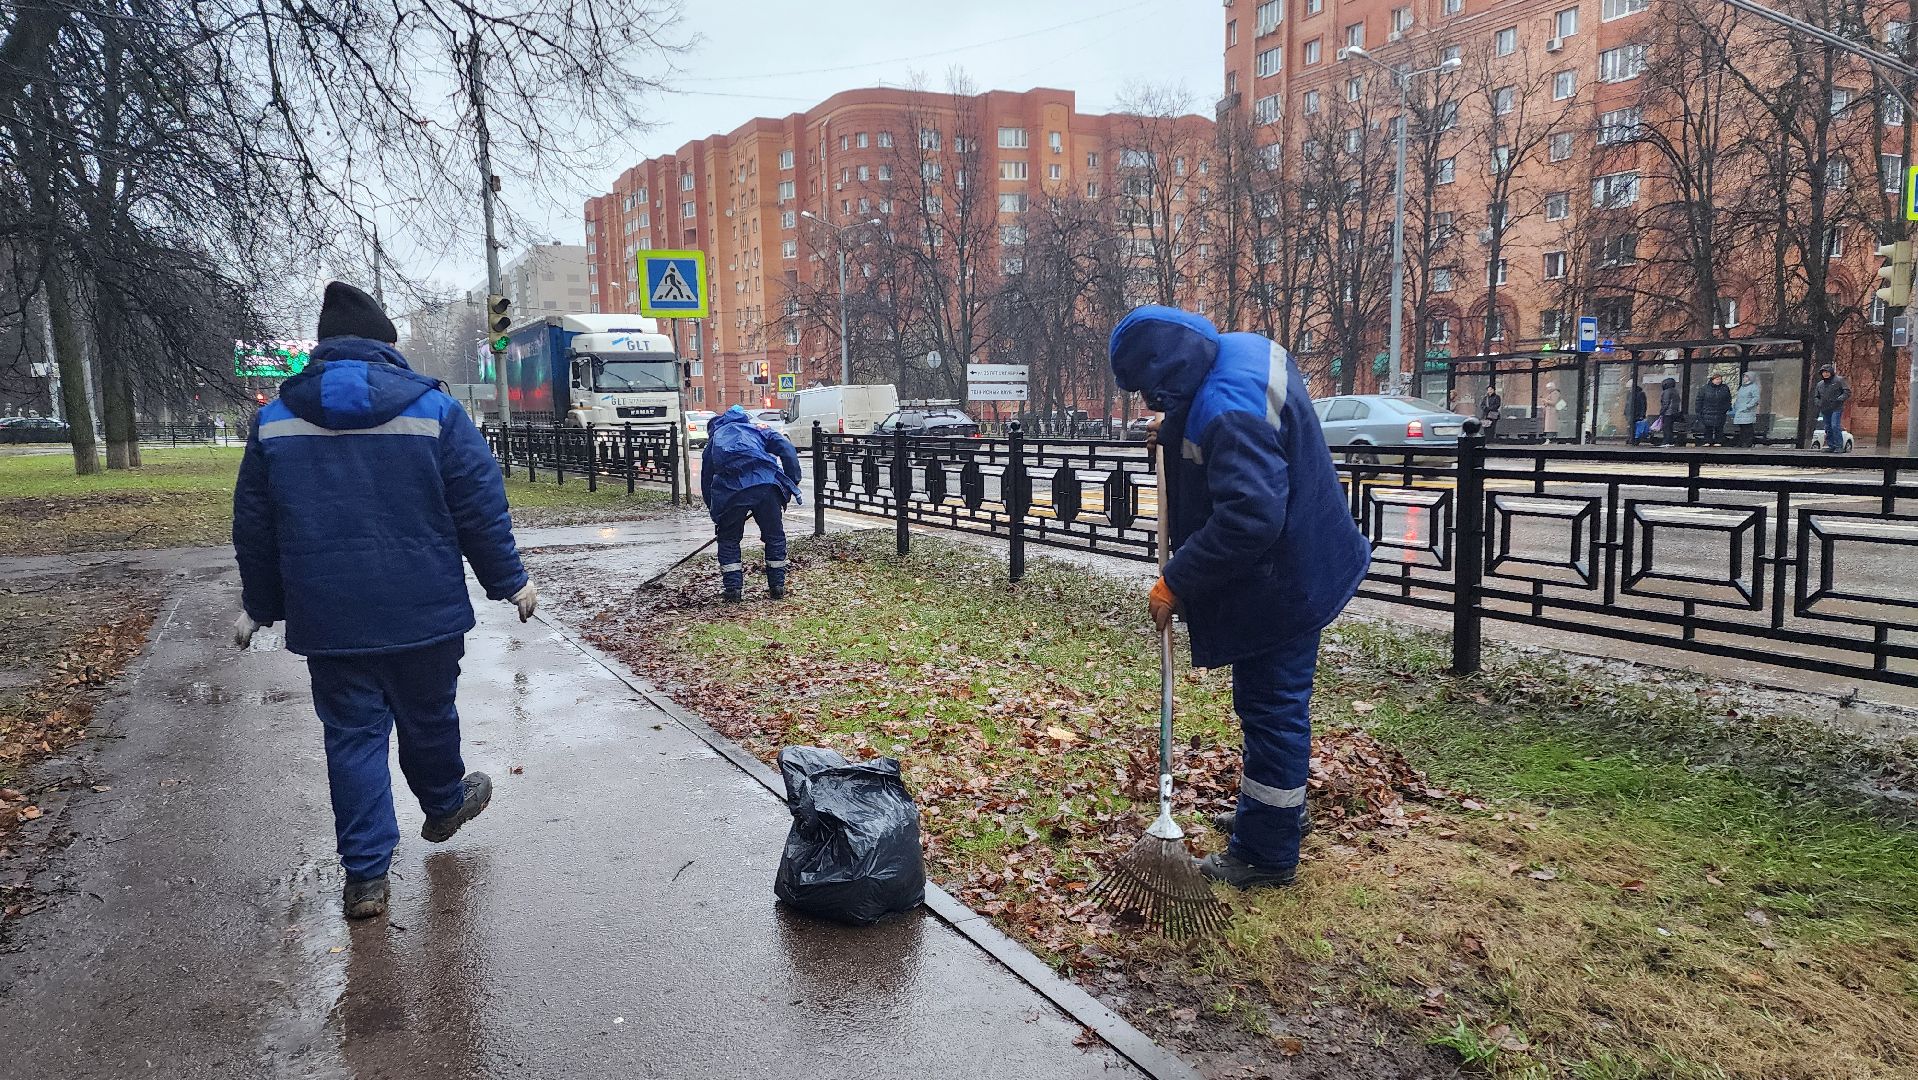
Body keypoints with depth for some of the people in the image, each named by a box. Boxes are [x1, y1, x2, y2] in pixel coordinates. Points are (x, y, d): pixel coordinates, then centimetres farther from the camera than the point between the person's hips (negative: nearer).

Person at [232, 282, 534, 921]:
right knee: (428, 717, 19)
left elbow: (253, 526, 8)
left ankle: (366, 873, 10)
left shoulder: (275, 419, 1)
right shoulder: (432, 408, -7)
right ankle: (444, 804, 43)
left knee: (352, 735, 8)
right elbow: (480, 506, -6)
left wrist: (259, 605, 19)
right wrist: (508, 580, 5)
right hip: (425, 611, -1)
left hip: (328, 620, 1)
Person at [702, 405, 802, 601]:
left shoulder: (713, 441, 31)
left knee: (729, 540, 19)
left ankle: (733, 589, 17)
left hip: (730, 491, 0)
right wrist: (793, 482, 9)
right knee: (775, 536, 18)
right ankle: (777, 587, 22)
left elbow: (706, 480, 29)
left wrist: (715, 512, 37)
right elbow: (786, 448, 10)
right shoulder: (757, 430, 29)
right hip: (766, 485, 0)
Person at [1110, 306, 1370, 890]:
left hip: (1278, 584, -10)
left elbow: (1247, 520, -36)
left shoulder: (1227, 411, -31)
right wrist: (1174, 432, 6)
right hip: (1298, 566, 11)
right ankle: (1280, 809, 41)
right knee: (1275, 700, 23)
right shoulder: (1243, 350, 1)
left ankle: (1265, 853, 16)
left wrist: (1175, 584, -26)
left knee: (1271, 708, 2)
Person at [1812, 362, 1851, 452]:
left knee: (1835, 426, -16)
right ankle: (1831, 446, 13)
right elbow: (1816, 397, 25)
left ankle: (1839, 446, -13)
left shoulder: (1839, 380, 0)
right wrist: (1818, 403, 5)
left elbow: (1847, 392, -4)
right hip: (1825, 410, 6)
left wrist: (1839, 399, -17)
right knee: (1828, 429, 7)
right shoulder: (1819, 384, 17)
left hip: (1836, 409, -6)